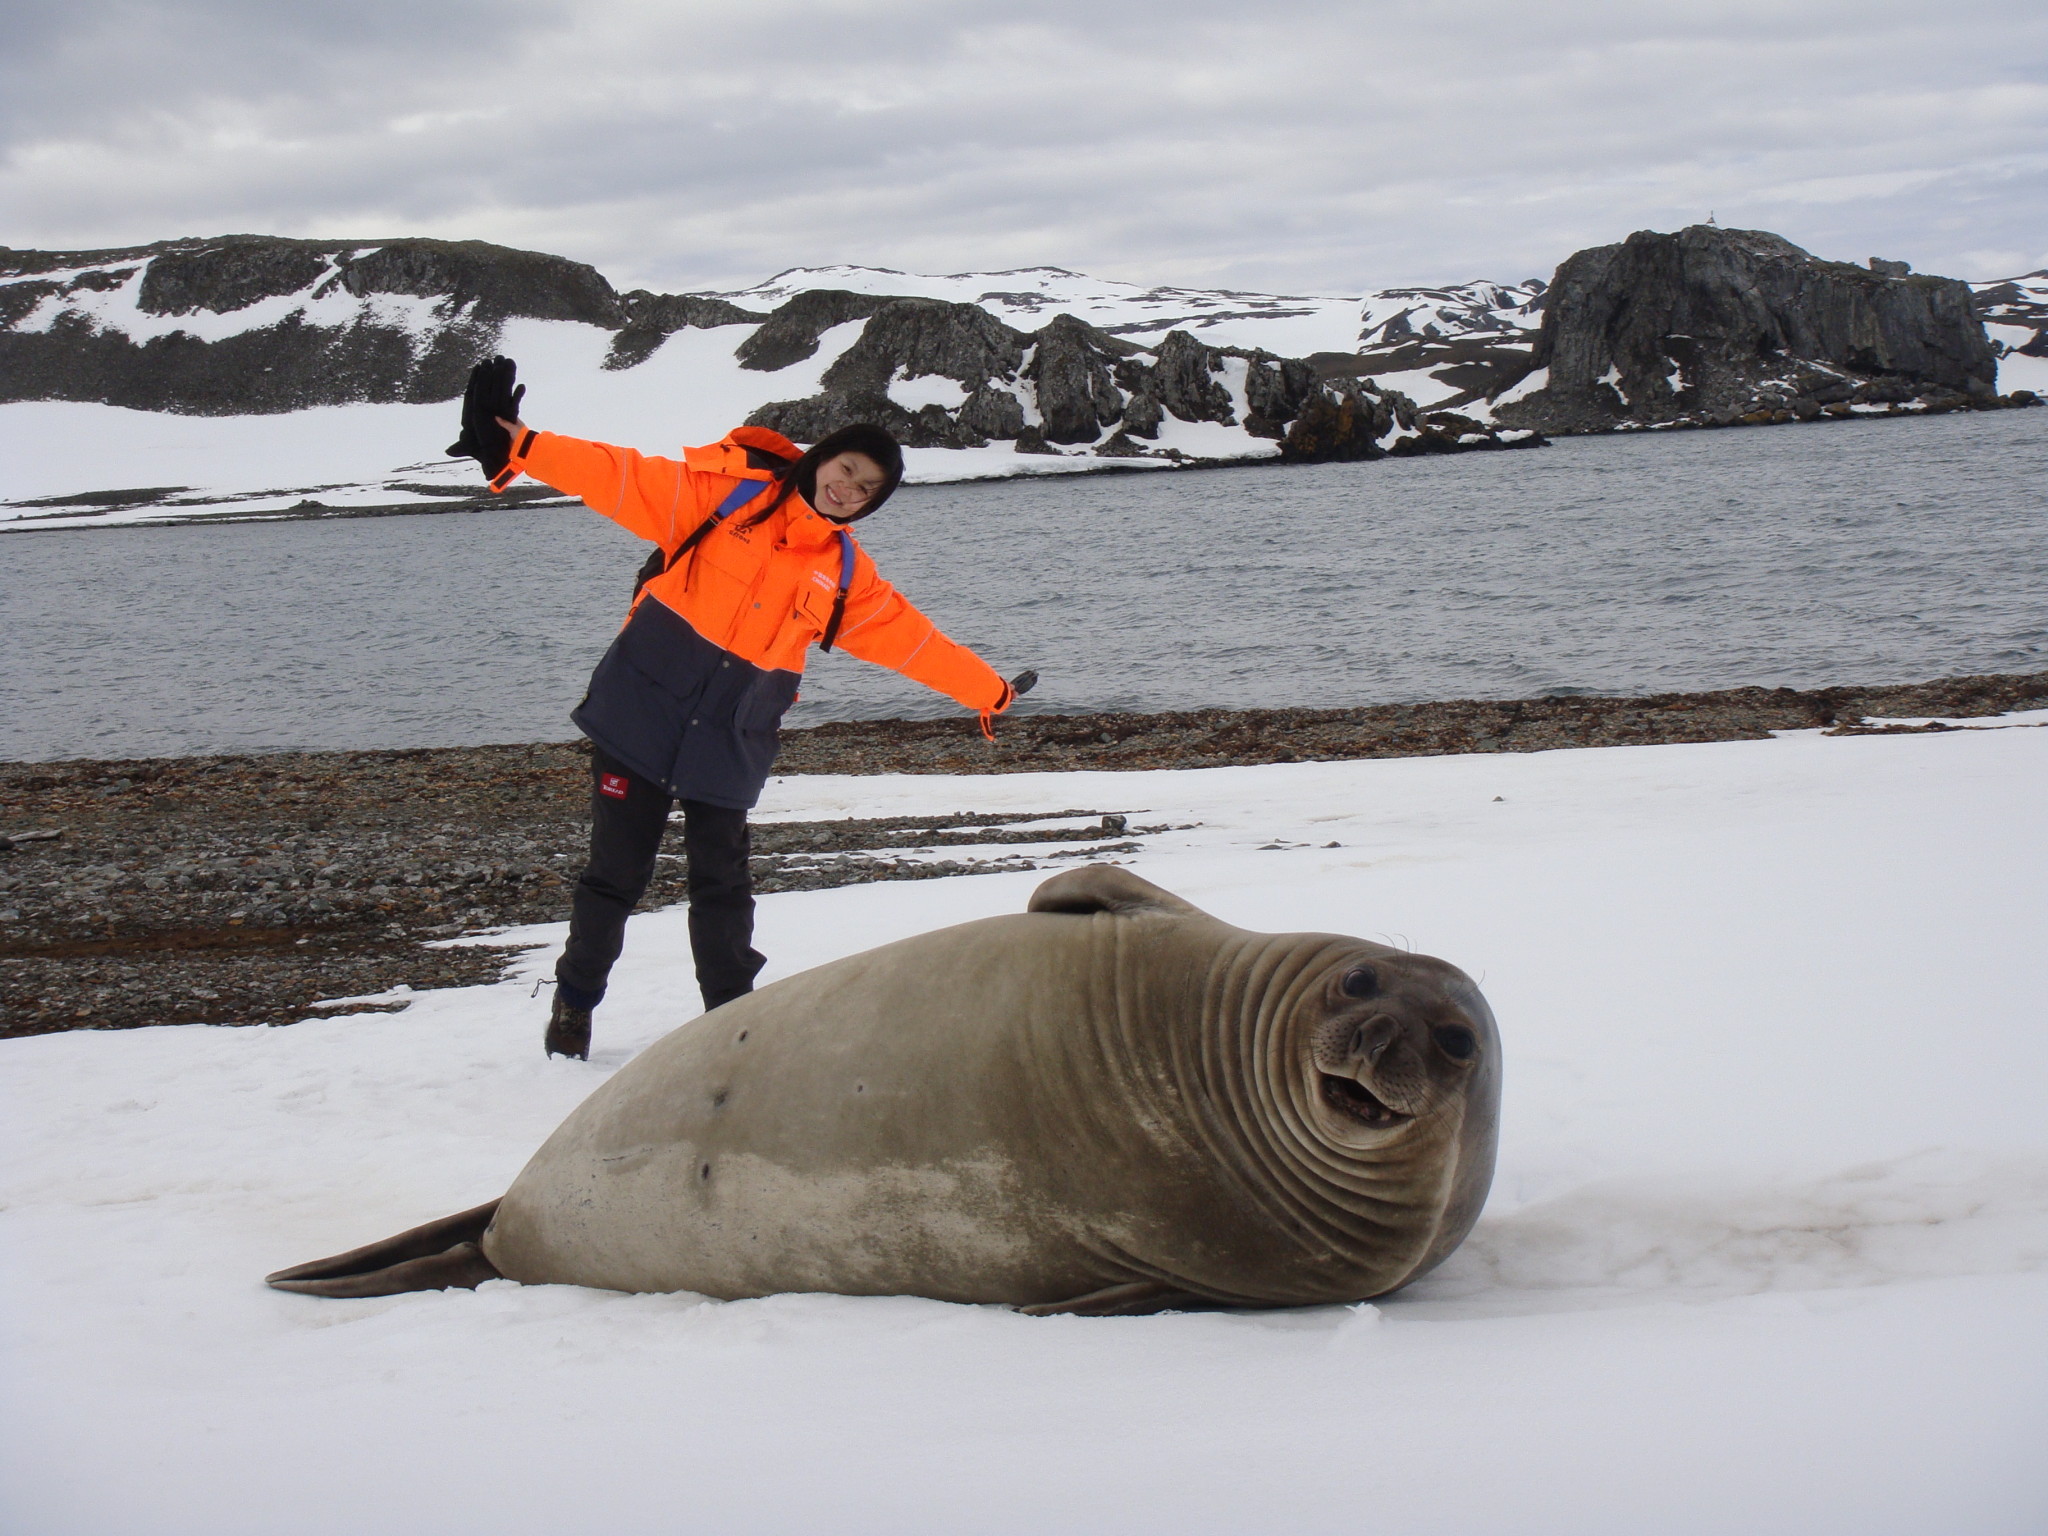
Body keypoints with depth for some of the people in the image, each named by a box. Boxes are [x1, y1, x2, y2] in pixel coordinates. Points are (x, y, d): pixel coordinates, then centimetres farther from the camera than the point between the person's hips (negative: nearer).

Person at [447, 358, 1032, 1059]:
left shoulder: (846, 574, 8)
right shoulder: (724, 489, -5)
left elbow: (913, 638, 16)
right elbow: (623, 478, -13)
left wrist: (990, 691, 18)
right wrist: (519, 448, -25)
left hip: (730, 748, 3)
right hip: (641, 715, -3)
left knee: (721, 884, 7)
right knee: (616, 874, 4)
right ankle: (575, 1001, 24)